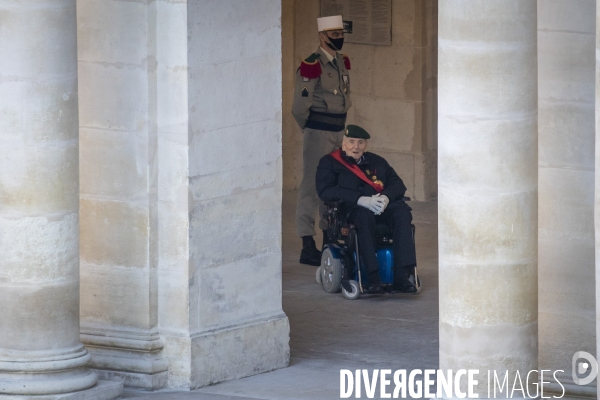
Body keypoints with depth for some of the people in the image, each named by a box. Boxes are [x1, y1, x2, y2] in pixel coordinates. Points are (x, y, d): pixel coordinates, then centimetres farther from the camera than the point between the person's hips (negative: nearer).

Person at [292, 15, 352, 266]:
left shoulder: (343, 62, 10)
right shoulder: (312, 65, -16)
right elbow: (300, 105, -13)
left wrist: (340, 124, 18)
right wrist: (310, 129, 1)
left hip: (338, 131, 8)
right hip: (318, 132, -8)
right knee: (313, 185, -7)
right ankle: (307, 247, -8)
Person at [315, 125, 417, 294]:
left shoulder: (377, 162, 27)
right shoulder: (329, 162, 12)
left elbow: (398, 184, 15)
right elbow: (325, 191, -6)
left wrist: (386, 197, -11)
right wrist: (360, 199, -18)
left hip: (382, 205, 4)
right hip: (350, 209, -4)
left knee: (402, 211, -29)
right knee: (364, 215, -39)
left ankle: (402, 276, -38)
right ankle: (373, 278, -43)